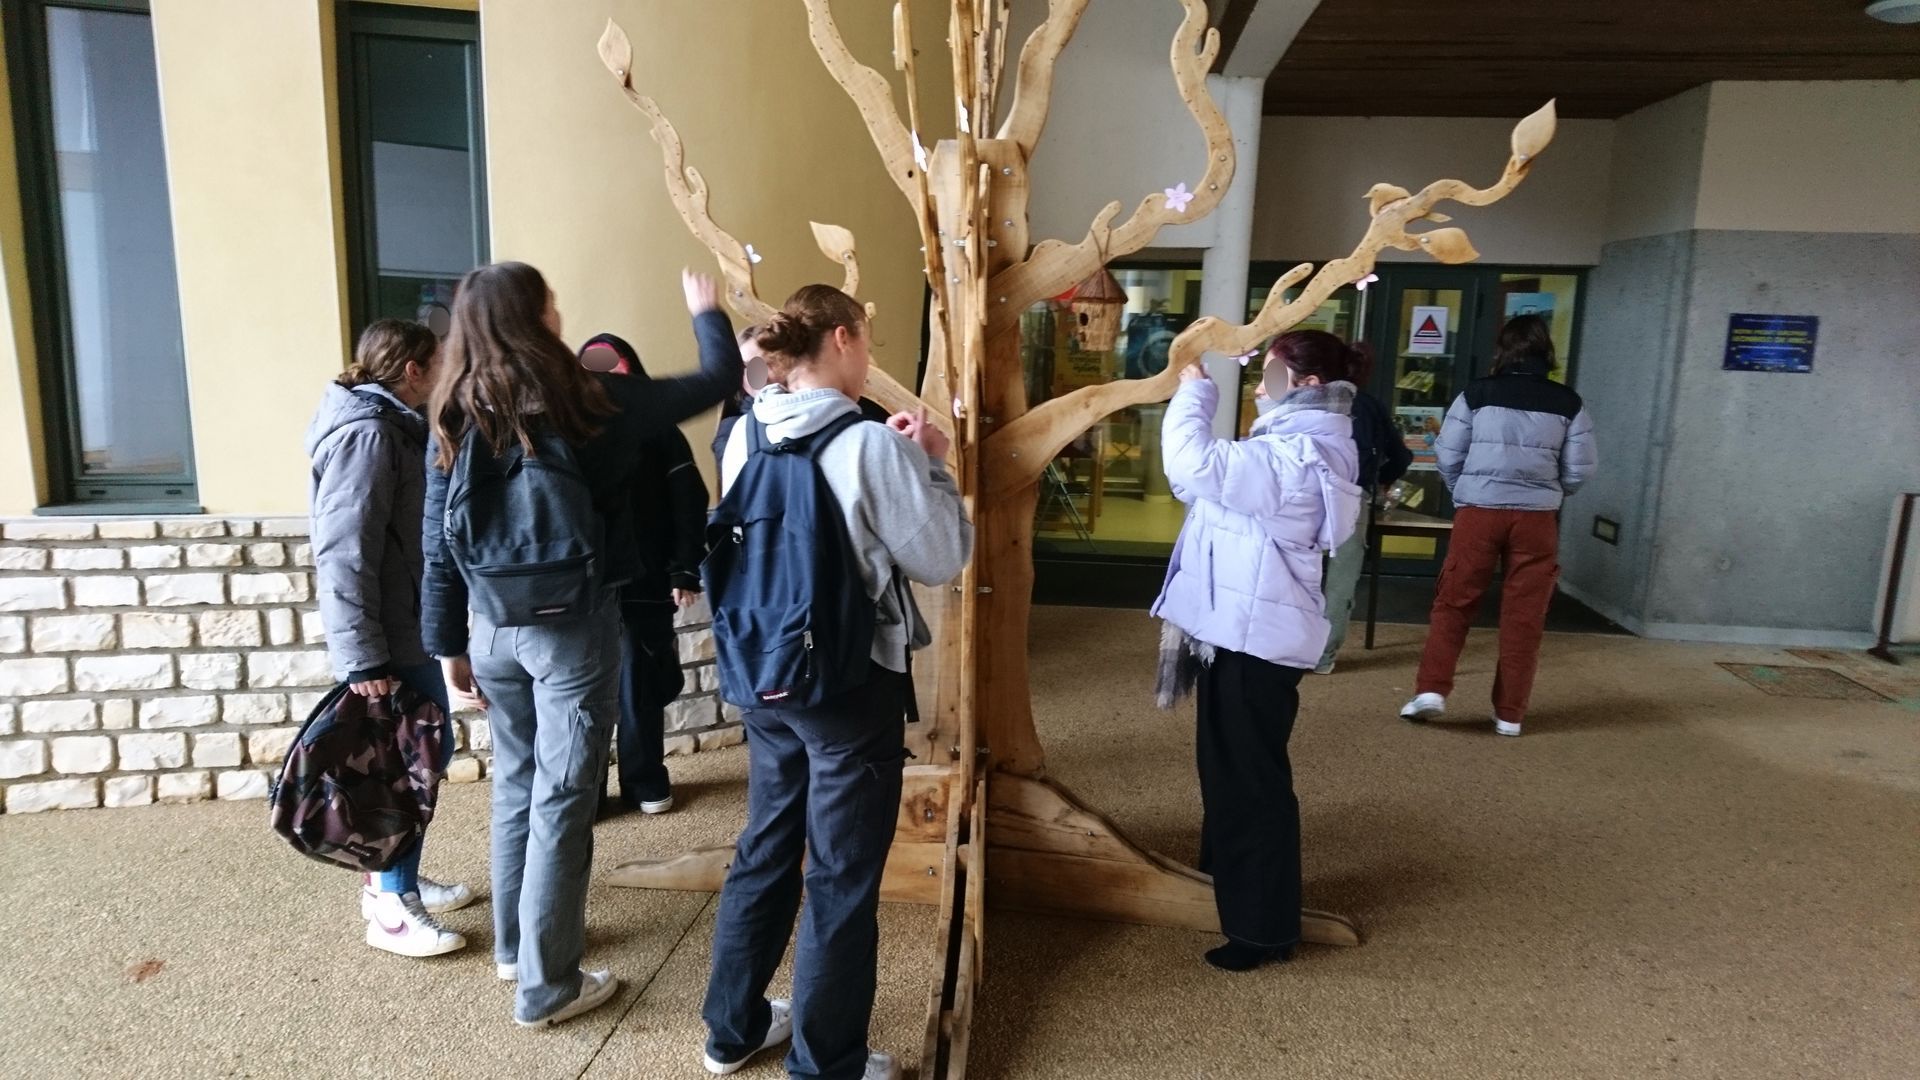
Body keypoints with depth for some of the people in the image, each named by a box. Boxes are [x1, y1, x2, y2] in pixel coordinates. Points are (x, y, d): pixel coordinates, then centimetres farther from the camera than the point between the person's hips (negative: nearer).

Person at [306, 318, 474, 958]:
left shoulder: (390, 425, 13)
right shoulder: (367, 433, -18)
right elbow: (344, 555, -23)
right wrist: (363, 660, -25)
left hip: (408, 627, 10)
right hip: (390, 639, -10)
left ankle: (392, 880, 31)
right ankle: (392, 908, 12)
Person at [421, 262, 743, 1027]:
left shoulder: (454, 419, 1)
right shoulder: (591, 404, -10)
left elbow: (439, 546, 3)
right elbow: (718, 380, 0)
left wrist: (449, 649, 11)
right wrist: (706, 312, 19)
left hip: (494, 625, 5)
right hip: (575, 626, -5)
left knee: (515, 787, 20)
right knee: (560, 802, 4)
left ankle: (515, 944, 37)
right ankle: (547, 984, 15)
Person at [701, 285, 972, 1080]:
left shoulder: (745, 435, 1)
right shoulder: (870, 445, -19)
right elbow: (941, 558, -14)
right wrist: (928, 464, -3)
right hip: (853, 684, -7)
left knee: (764, 850, 21)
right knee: (841, 878, 8)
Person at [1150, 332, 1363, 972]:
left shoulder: (1296, 457, -21)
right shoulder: (1300, 448, 14)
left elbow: (1195, 467, -30)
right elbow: (1215, 481, 14)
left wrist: (1193, 390, -15)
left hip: (1255, 638, -11)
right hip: (1238, 630, 11)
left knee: (1253, 779, 0)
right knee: (1228, 769, 22)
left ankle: (1265, 927, 13)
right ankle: (1226, 883, 40)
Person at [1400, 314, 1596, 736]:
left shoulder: (1477, 393, 0)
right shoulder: (1568, 403, 4)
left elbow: (1448, 455, 1)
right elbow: (1580, 469, 5)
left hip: (1478, 511, -1)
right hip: (1537, 517, 1)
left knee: (1454, 602, 8)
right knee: (1524, 615, 7)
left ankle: (1430, 689, -2)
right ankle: (1509, 713, 11)